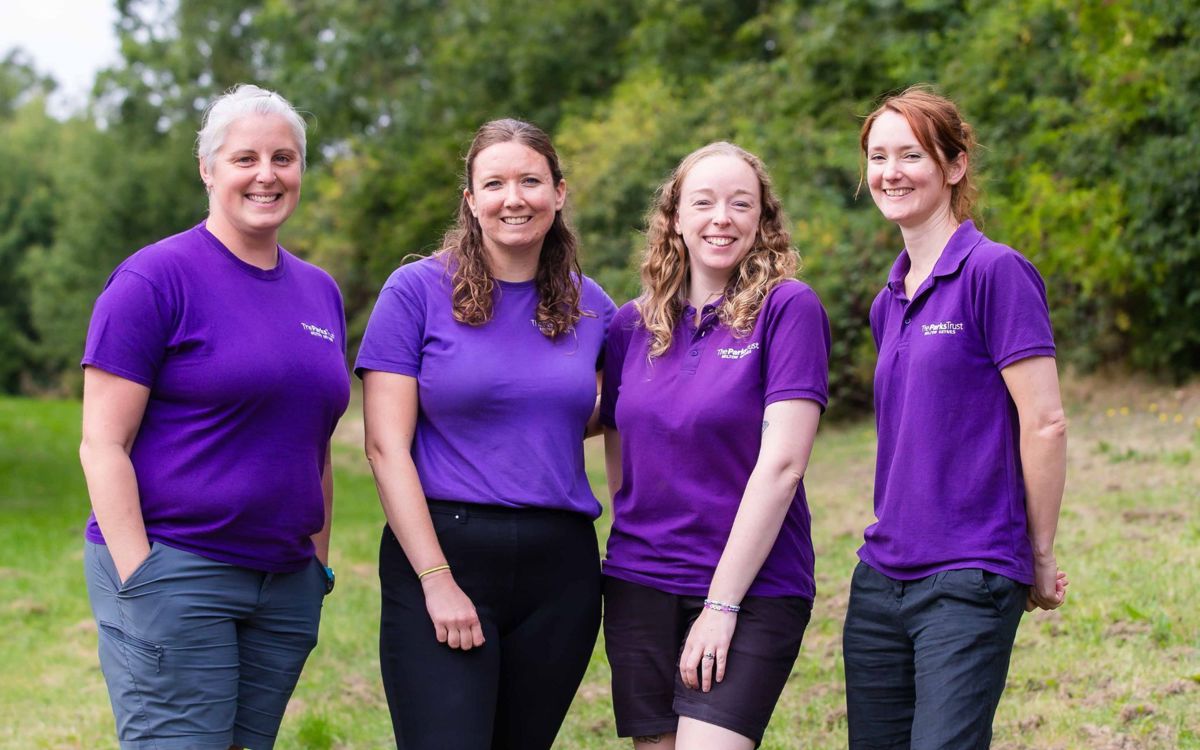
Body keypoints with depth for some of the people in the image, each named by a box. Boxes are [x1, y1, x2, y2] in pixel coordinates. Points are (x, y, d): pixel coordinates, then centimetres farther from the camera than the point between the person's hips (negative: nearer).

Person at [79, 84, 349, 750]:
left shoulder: (319, 291, 14)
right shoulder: (155, 278, -6)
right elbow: (102, 446, -10)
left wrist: (318, 563, 16)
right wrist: (139, 578, -15)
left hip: (286, 585, 6)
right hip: (171, 569, -6)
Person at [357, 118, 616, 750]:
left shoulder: (588, 306, 10)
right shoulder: (418, 290, -2)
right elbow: (386, 447, -7)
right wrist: (437, 579, -14)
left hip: (560, 567, 4)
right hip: (439, 550, -4)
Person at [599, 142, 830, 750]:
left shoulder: (789, 308, -6)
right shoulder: (632, 325, 9)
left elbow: (781, 464, -12)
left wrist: (721, 603, -14)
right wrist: (626, 572, 6)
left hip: (752, 588, -5)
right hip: (639, 587, 5)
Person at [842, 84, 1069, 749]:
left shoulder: (995, 271, -9)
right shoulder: (888, 303, 14)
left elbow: (1044, 424, -11)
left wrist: (1040, 559, -6)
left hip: (969, 581, -7)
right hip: (881, 578, 7)